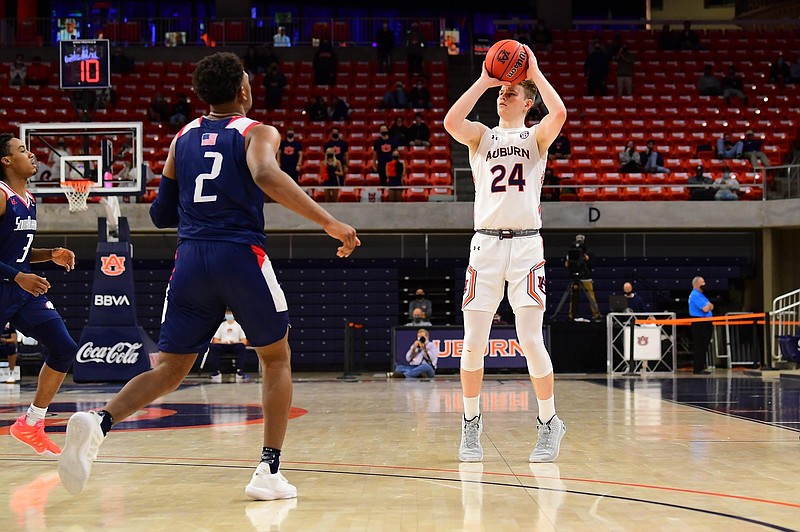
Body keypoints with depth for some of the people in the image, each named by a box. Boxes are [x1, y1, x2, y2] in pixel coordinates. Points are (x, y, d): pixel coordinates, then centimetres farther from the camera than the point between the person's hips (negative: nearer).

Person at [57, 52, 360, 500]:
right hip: (241, 255, -4)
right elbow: (266, 176, -21)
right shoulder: (258, 133, 3)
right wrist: (328, 221, -24)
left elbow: (161, 214, 17)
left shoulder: (183, 138, 17)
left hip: (190, 259, 4)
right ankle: (270, 472, 7)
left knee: (169, 370, 9)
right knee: (277, 360, 15)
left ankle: (99, 422, -19)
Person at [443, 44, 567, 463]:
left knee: (531, 340, -7)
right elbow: (451, 121, -10)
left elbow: (559, 115, -14)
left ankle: (549, 424, 8)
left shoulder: (536, 137, 9)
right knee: (474, 342, 0)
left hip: (526, 243, -2)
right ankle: (471, 426, 15)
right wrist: (484, 81, -3)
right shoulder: (481, 137, 13)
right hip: (486, 243, 2)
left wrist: (535, 73, -5)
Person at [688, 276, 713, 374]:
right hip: (699, 323, -10)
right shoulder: (695, 295, -13)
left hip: (704, 323, 10)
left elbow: (710, 307, 20)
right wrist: (709, 305, 1)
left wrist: (709, 305, -3)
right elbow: (705, 309, -20)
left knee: (703, 347, 12)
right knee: (700, 347, -9)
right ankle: (698, 369, -7)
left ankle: (701, 368, 17)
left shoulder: (700, 295, 20)